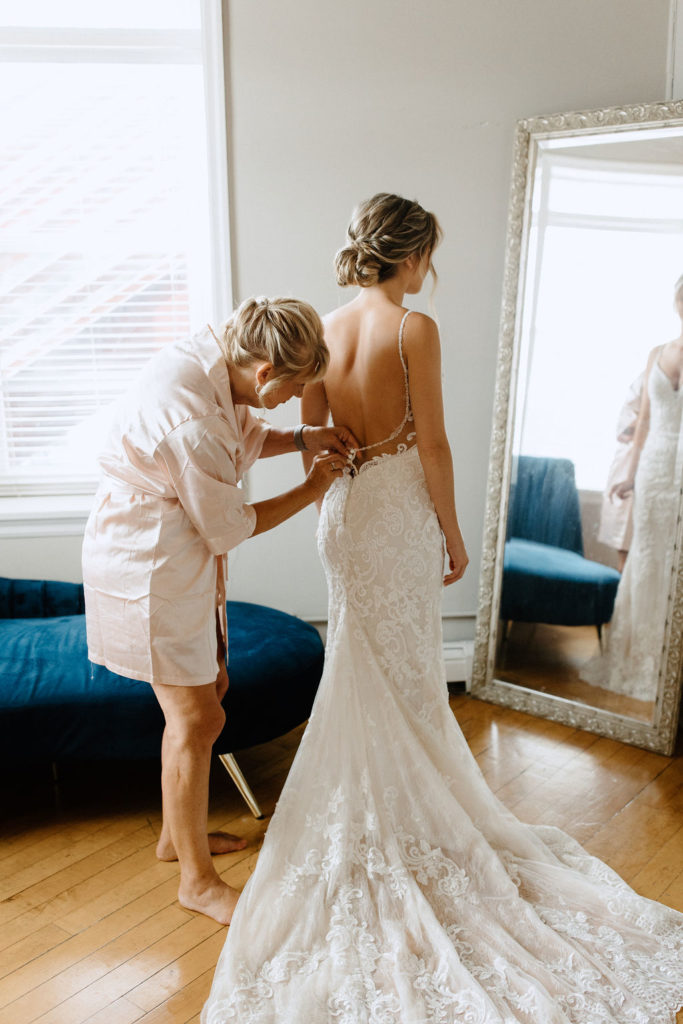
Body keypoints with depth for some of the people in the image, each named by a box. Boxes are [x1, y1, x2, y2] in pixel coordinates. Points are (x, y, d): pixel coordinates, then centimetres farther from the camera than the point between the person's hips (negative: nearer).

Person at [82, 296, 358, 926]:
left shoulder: (209, 359, -3)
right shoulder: (191, 421, -31)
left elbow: (239, 437, 17)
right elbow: (229, 528, -19)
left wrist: (302, 439, 3)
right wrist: (311, 489, -8)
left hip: (178, 558, 10)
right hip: (150, 565, -10)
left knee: (208, 688, 20)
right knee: (197, 720, 0)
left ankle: (177, 833, 39)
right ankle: (198, 879, 20)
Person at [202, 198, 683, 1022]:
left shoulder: (325, 328, 2)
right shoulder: (414, 328, -16)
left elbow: (313, 437, 7)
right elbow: (432, 445, -15)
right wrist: (452, 533, -5)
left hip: (344, 512, 6)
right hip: (401, 514, -6)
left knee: (362, 669, 18)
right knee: (406, 674, 10)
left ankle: (366, 802, 33)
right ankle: (409, 811, 26)